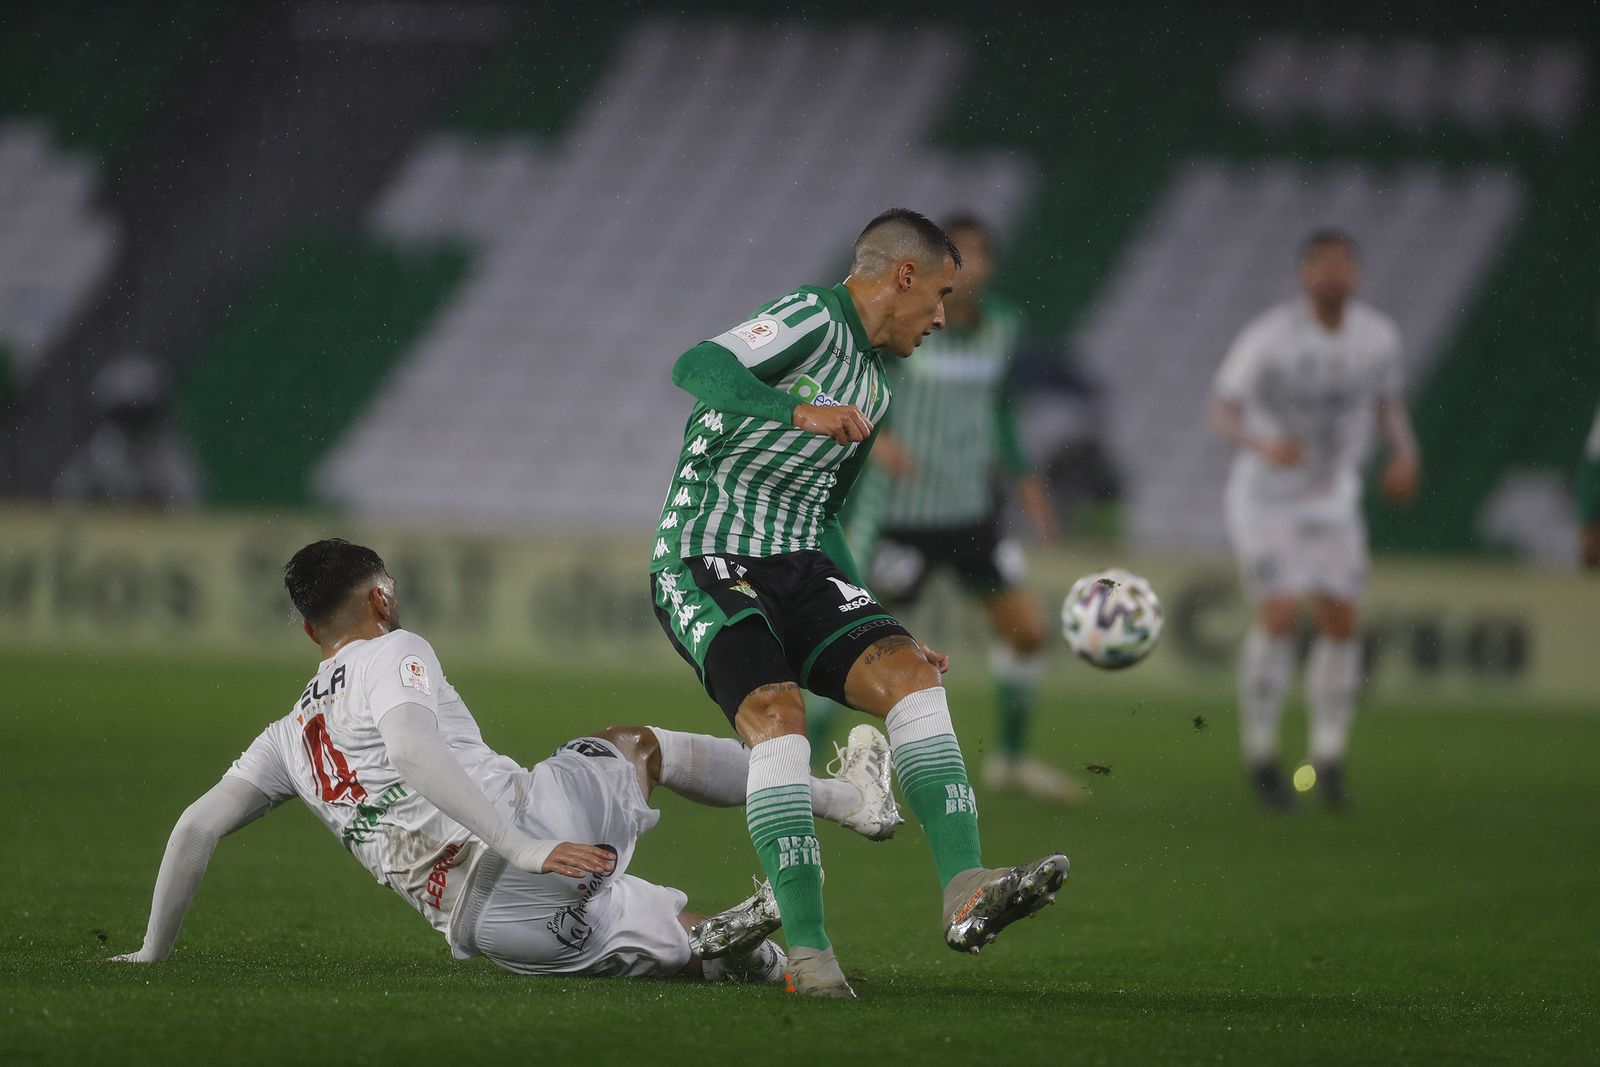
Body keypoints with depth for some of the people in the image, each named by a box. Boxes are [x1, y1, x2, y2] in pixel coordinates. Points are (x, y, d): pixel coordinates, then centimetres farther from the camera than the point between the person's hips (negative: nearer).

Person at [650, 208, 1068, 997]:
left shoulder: (872, 388, 21)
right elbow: (697, 368, -25)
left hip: (796, 569, 8)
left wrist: (883, 634, 26)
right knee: (775, 715, -27)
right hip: (705, 565, -8)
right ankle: (807, 950, -25)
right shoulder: (812, 319, -7)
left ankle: (966, 894, -26)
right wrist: (803, 412, -40)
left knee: (910, 675, -15)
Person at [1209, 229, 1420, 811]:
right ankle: (1260, 755, 2)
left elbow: (1389, 403, 10)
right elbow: (1222, 412, -18)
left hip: (1333, 497, 5)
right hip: (1265, 496, -5)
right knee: (1280, 617, -14)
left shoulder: (1378, 336, -7)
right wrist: (1264, 446, -38)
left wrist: (1404, 455, -10)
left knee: (1341, 622, -1)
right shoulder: (1268, 338, -21)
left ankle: (1328, 760, 13)